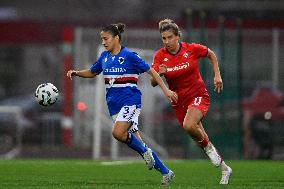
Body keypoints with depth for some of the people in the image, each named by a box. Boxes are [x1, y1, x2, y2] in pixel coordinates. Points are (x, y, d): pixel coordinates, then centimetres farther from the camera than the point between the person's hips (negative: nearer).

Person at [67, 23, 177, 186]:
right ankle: (166, 172, 11)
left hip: (130, 100, -6)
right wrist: (76, 73, 7)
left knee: (118, 132, -28)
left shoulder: (129, 56, -9)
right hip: (114, 103, 7)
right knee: (136, 141, 3)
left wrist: (166, 90, -9)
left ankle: (145, 151, -4)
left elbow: (151, 71, -5)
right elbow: (92, 72, 25)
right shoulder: (104, 57, 9)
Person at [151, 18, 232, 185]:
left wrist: (217, 75, 0)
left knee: (189, 125, -33)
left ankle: (208, 146, -2)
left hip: (198, 95, -4)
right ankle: (225, 169, 26)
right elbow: (153, 83, -11)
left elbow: (211, 55, 8)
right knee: (198, 136, 9)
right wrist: (159, 73, -31)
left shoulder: (192, 49, -12)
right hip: (179, 101, 4)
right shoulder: (160, 56, -7)